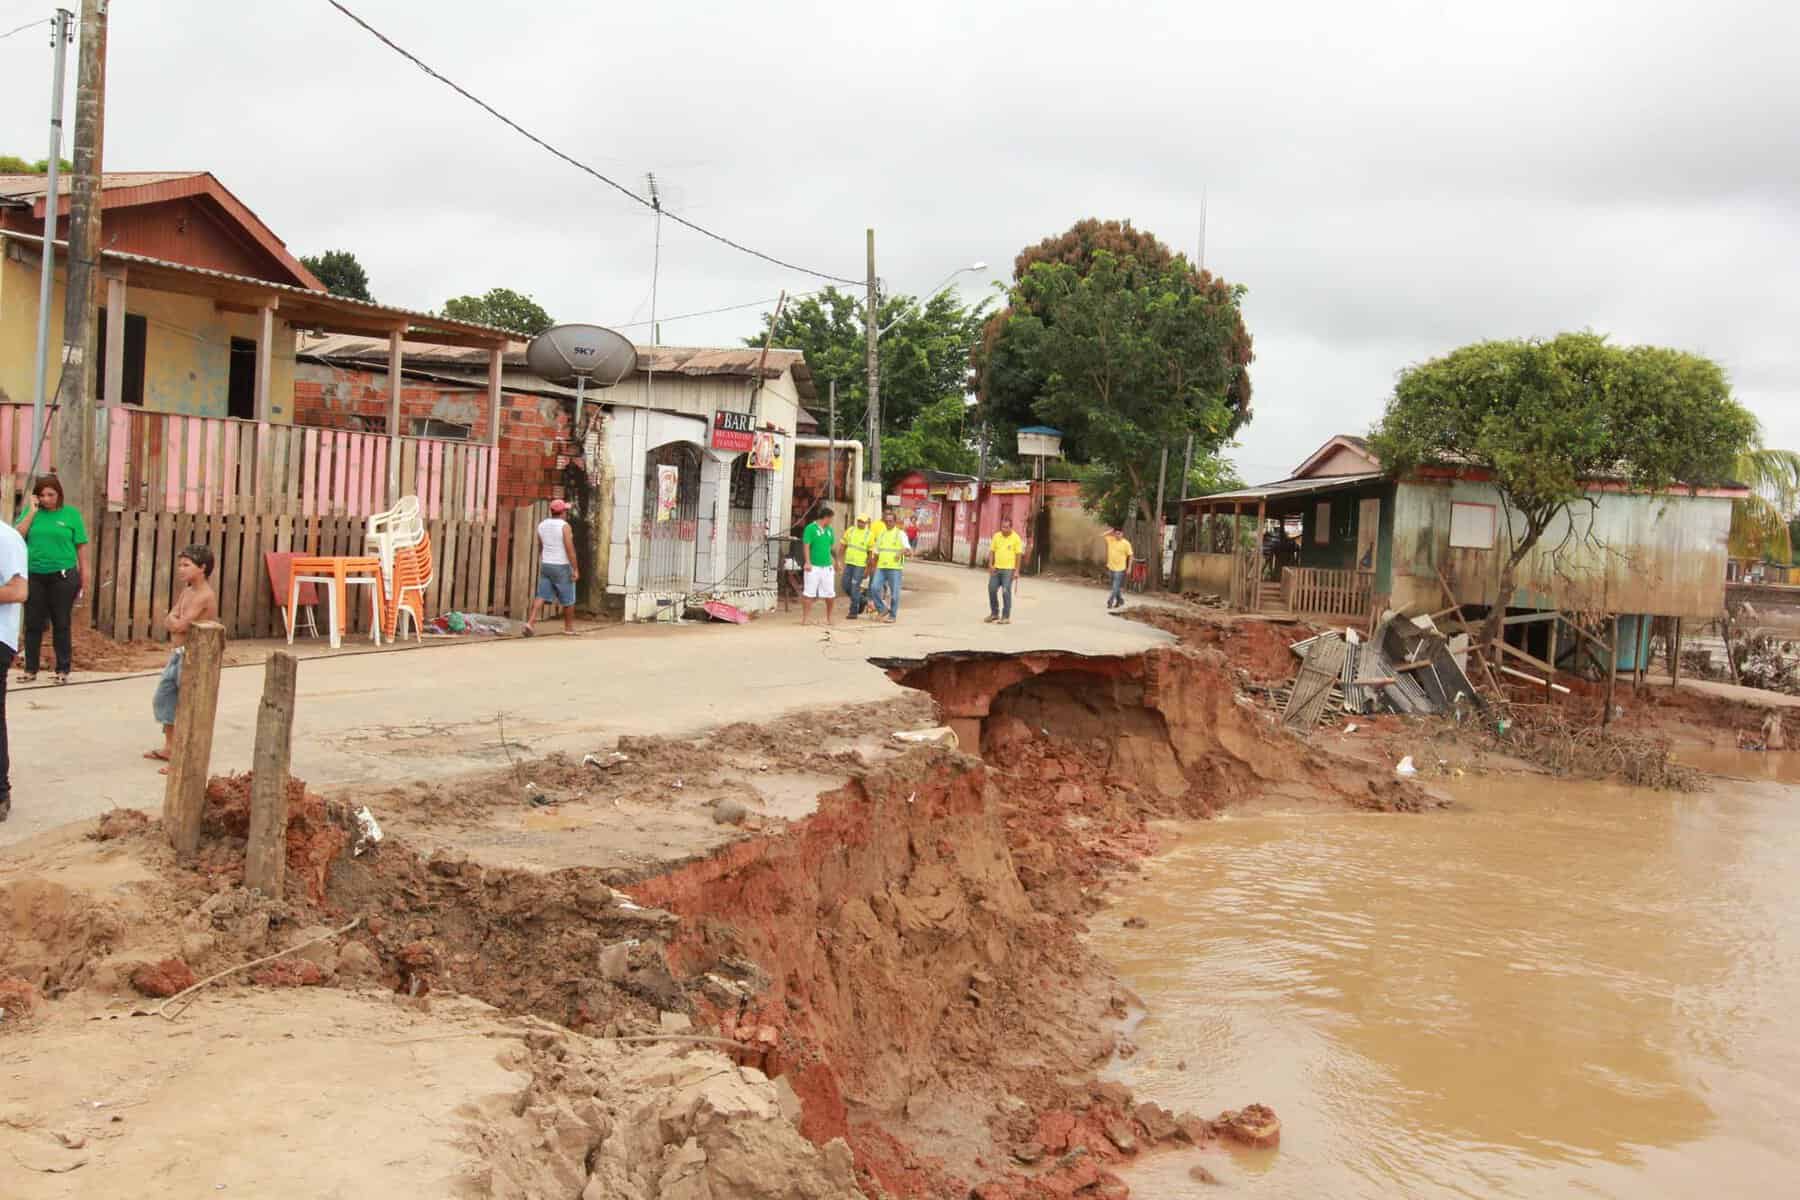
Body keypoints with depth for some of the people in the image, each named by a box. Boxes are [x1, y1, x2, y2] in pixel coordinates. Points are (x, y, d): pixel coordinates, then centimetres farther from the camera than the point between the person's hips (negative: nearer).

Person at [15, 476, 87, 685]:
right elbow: (18, 536, -7)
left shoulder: (71, 514, 2)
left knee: (61, 624, 4)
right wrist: (33, 511, -8)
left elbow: (81, 547, 2)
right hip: (34, 575, 2)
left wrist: (84, 578, -1)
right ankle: (30, 669, 14)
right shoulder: (30, 511, 6)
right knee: (33, 624, 6)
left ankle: (62, 670, 12)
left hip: (62, 576, -2)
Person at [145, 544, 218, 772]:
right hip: (178, 653, 10)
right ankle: (170, 748, 32)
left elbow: (179, 625, -23)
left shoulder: (205, 595, -18)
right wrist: (176, 622, -13)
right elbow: (168, 622, 6)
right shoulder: (186, 591, 11)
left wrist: (173, 621, -4)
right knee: (163, 699, 19)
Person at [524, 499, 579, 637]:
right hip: (562, 568, -5)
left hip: (546, 566, 5)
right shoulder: (564, 526, -15)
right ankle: (569, 628, 17)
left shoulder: (542, 525, 5)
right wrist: (576, 569, -16)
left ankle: (531, 622, -15)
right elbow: (570, 549, -19)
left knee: (541, 596, 2)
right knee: (568, 599, 9)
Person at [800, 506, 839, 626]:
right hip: (813, 566, -6)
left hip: (827, 566, 6)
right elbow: (806, 546, -10)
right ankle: (806, 617, 2)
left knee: (830, 594, 6)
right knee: (808, 593, -3)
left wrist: (836, 561, 24)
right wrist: (808, 562, -18)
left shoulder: (829, 530, 13)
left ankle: (829, 617, 20)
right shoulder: (811, 528, -5)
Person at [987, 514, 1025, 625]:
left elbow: (1018, 555, -6)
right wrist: (990, 565, -3)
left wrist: (1017, 571, -10)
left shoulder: (1016, 538, -6)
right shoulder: (996, 536, 5)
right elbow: (992, 551, 9)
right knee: (992, 589, 6)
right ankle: (994, 613, 21)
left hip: (1009, 569, -5)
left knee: (1006, 592, -5)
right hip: (996, 569, 5)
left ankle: (1006, 617, 1)